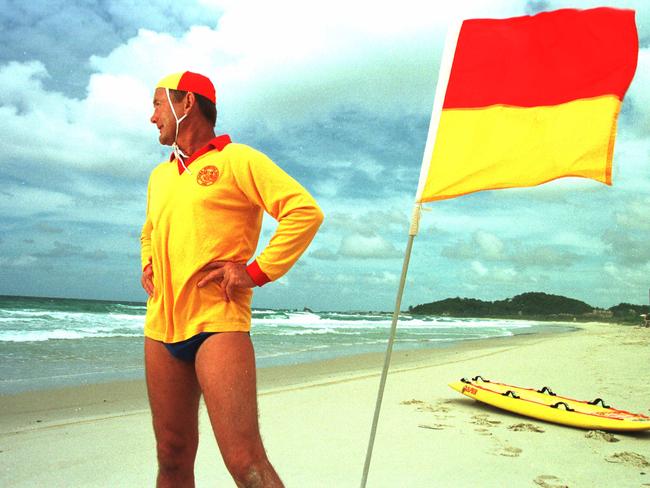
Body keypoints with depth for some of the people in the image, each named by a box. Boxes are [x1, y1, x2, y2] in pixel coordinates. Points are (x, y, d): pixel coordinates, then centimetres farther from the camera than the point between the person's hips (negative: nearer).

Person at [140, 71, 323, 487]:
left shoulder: (236, 160, -3)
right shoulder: (160, 175, 20)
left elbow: (306, 211, -12)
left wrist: (255, 272, -15)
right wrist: (148, 265, 18)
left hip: (217, 325, -7)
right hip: (161, 328, 7)